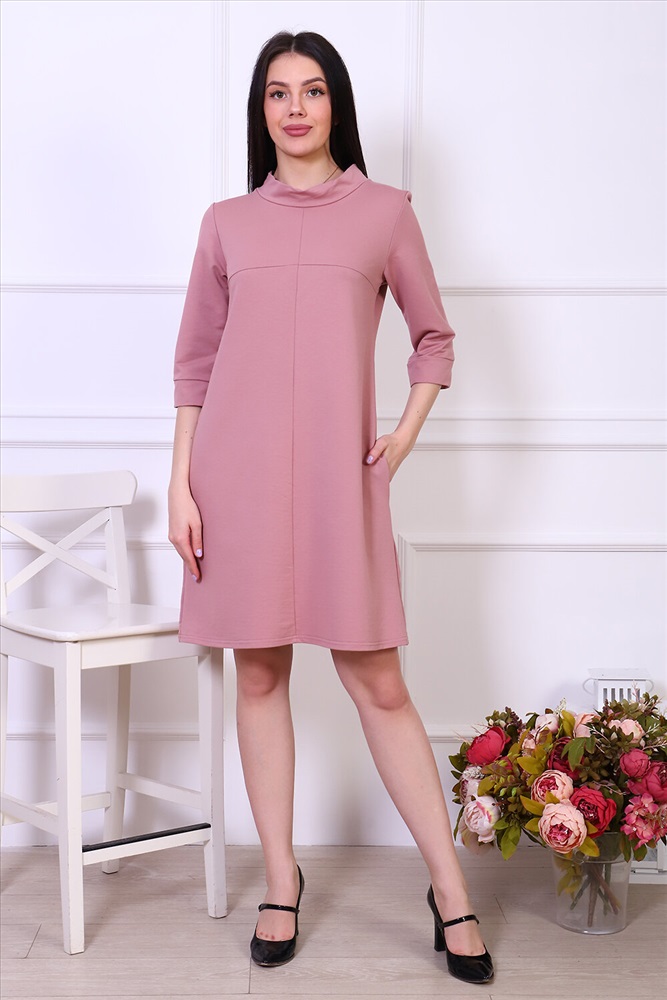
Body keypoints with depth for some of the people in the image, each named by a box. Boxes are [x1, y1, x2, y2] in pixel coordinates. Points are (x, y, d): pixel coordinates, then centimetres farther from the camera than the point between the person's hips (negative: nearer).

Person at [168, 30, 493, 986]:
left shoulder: (384, 211, 7)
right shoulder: (227, 222, 10)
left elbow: (434, 340, 14)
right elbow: (195, 361, 9)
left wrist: (405, 437, 2)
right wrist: (182, 482, 2)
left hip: (337, 472, -2)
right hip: (239, 470, 2)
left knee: (377, 681, -1)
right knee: (260, 673, 7)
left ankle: (451, 888, 10)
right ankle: (281, 879, 20)